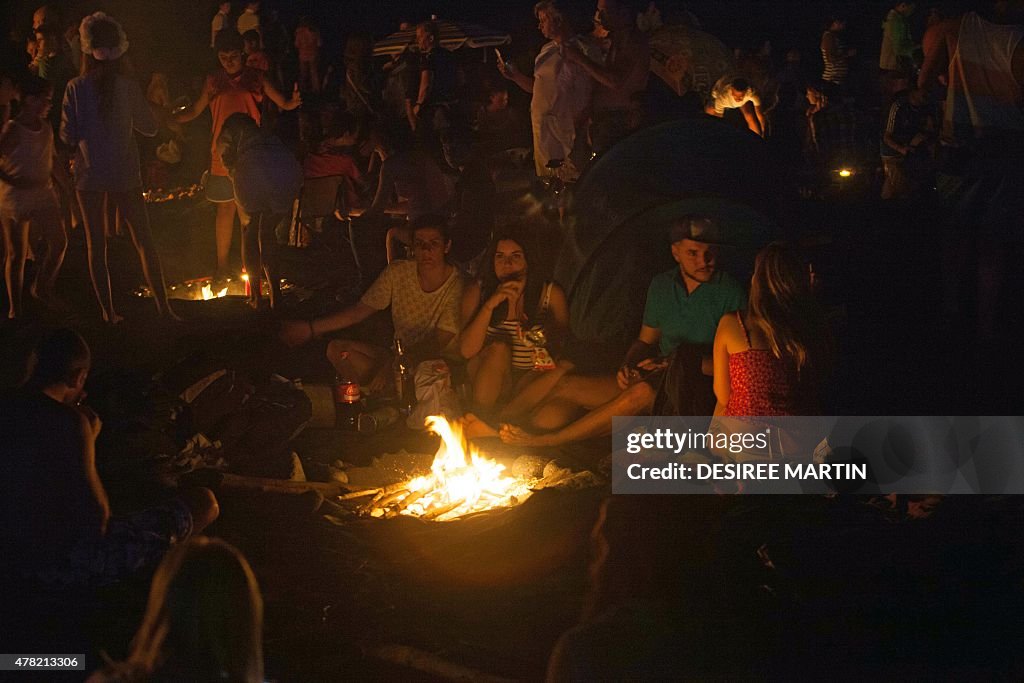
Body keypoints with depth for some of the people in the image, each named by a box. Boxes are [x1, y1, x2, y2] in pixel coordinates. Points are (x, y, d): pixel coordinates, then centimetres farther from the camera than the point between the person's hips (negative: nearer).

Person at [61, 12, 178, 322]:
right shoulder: (128, 86, -7)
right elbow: (149, 127, 2)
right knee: (144, 241, 8)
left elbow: (68, 136, -4)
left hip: (89, 174, 0)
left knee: (96, 244, 9)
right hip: (124, 174, 0)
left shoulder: (76, 88, -7)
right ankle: (163, 306, 5)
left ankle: (108, 311, 8)